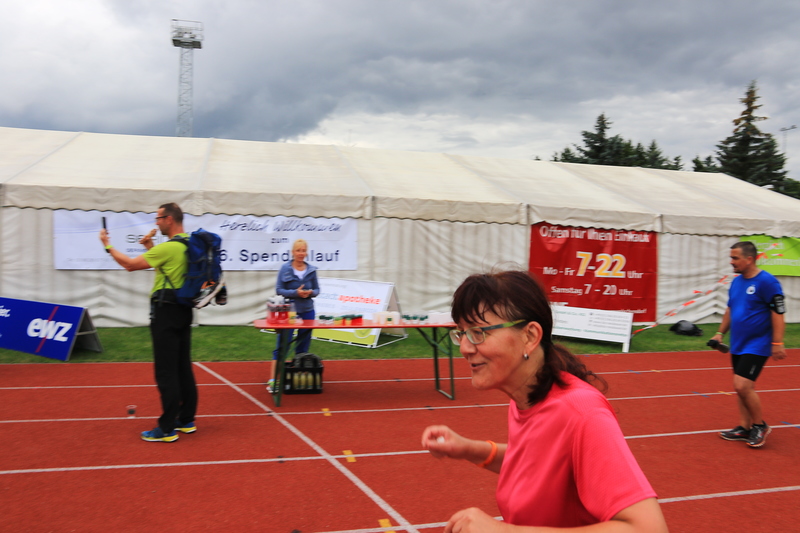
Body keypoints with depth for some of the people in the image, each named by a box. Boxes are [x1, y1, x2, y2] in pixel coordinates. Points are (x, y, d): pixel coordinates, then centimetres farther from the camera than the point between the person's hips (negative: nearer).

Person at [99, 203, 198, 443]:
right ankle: (186, 420, 20)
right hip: (183, 311, 9)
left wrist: (107, 245, 1)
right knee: (183, 368, 13)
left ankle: (167, 429, 1)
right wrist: (150, 247, 17)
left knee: (166, 371, -4)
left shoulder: (168, 248, -18)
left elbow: (130, 264, -12)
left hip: (166, 312, -9)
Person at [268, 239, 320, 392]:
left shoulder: (311, 270, 5)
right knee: (281, 345, -4)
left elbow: (317, 289, 11)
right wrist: (295, 293, -19)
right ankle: (272, 379, -3)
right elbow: (279, 289, -6)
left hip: (307, 311, 4)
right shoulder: (285, 269, -4)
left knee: (303, 346, 10)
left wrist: (311, 292, -12)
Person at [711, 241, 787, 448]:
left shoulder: (767, 281, -15)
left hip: (756, 346, -8)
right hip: (737, 345, 8)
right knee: (741, 387, 11)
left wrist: (777, 343, -18)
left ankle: (760, 426, 8)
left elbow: (778, 313, -16)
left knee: (742, 386, -13)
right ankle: (744, 428, 21)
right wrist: (721, 332, 16)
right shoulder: (736, 282, 9)